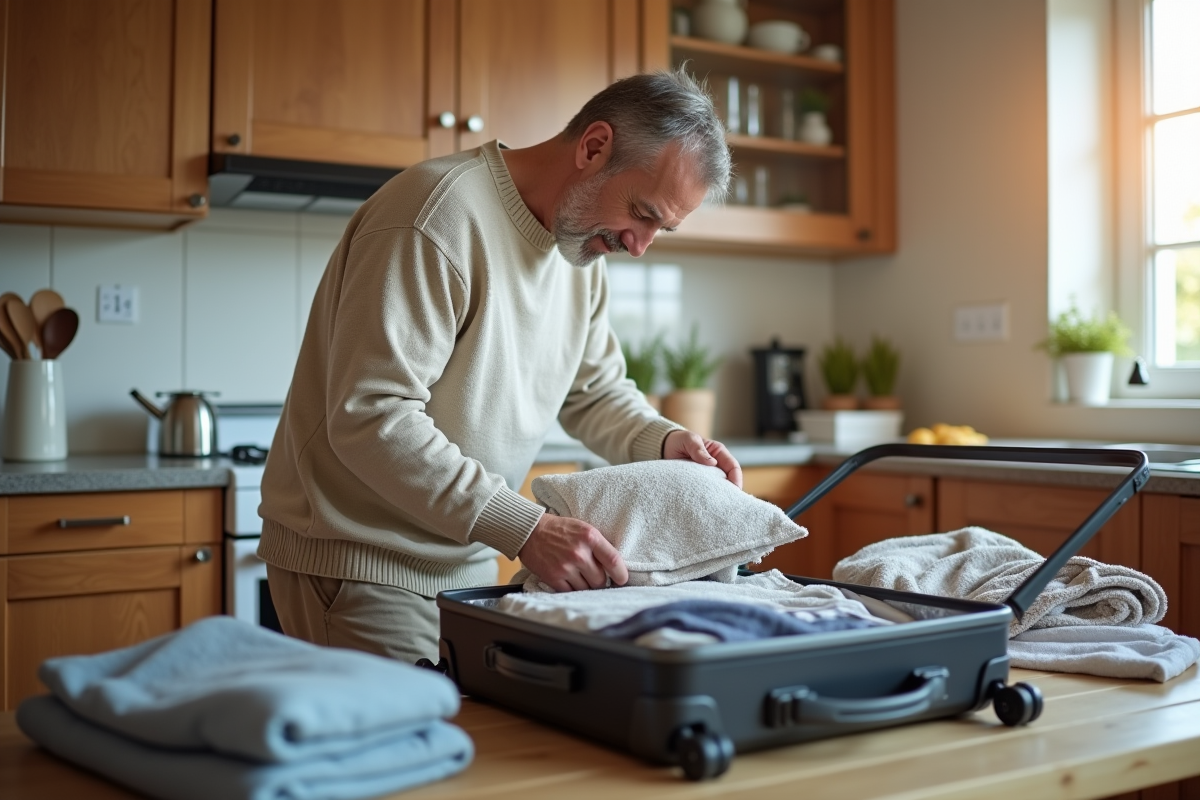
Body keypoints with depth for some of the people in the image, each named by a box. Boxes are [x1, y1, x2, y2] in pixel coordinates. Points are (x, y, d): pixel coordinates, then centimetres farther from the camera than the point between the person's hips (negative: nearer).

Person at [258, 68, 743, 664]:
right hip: (358, 566, -7)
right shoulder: (438, 218, -22)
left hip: (466, 562, 8)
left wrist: (665, 442, -5)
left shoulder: (583, 243, 6)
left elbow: (596, 391, 16)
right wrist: (524, 528, -32)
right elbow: (369, 418, -28)